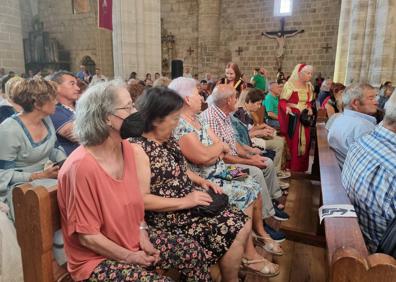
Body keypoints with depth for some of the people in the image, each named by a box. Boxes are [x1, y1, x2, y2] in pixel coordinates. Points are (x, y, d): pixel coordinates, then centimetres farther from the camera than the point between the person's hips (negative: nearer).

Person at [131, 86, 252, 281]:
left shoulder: (168, 139, 7)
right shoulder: (139, 149, -21)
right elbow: (141, 199, -25)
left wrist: (203, 182, 4)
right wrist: (184, 201, -22)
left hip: (190, 203, 9)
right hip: (170, 217, -9)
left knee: (242, 224, 4)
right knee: (234, 232, -11)